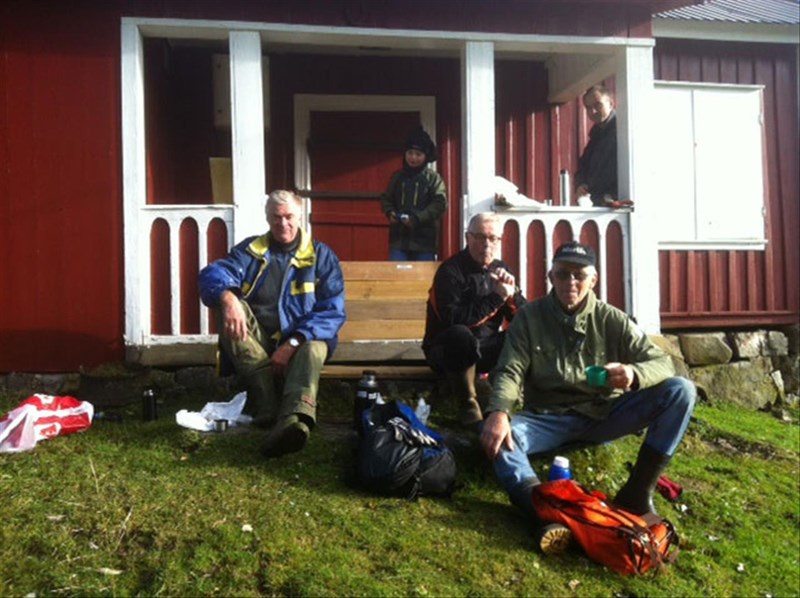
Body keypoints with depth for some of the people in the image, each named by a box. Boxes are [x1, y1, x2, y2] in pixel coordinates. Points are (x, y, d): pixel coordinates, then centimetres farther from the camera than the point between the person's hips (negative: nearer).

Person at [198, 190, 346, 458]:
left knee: (313, 351, -36)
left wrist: (293, 343, -24)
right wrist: (227, 297, -37)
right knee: (227, 301, -26)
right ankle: (269, 405, -38)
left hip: (301, 340, -2)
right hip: (253, 341, 2)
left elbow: (332, 311, -7)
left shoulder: (321, 255, 4)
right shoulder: (250, 250, 8)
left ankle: (292, 421, -68)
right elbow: (213, 273, -11)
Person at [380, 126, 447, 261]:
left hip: (424, 239, -3)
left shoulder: (433, 177, 0)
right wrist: (390, 213, -4)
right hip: (399, 237, 3)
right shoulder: (397, 176, 12)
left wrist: (417, 219, -19)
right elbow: (386, 198, 19)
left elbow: (440, 203, -9)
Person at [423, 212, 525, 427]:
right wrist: (496, 297, -25)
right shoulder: (450, 270, -14)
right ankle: (468, 406, -20)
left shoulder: (500, 269, 5)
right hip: (449, 350, -5)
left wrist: (512, 293, -19)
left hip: (485, 350, 6)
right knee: (460, 334, -38)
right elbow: (453, 320, -28)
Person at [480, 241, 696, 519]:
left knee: (681, 390, -18)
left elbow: (663, 362, -6)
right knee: (496, 436, -32)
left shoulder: (612, 320, 0)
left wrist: (633, 374, -32)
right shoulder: (529, 316, -2)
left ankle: (636, 493, -19)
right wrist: (498, 412, -34)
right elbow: (509, 372, -11)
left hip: (603, 416, 2)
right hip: (548, 420, -1)